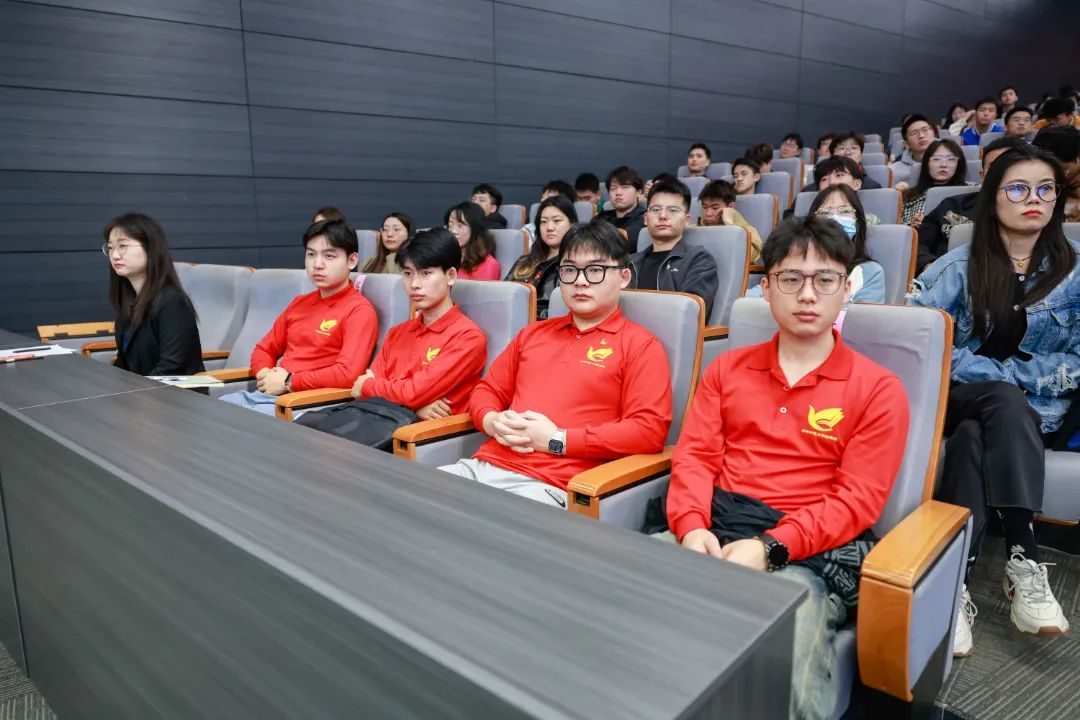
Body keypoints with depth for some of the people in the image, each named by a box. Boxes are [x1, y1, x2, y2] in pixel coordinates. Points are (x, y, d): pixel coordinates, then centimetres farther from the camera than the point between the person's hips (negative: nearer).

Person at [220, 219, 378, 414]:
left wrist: (288, 382, -12)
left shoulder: (360, 310, -7)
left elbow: (348, 373, -21)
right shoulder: (299, 303, 19)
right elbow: (264, 349, 25)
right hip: (266, 393, 8)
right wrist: (265, 375, 1)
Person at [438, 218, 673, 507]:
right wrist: (493, 422, 1)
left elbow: (650, 429, -8)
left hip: (549, 484, -6)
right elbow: (487, 389, 27)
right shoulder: (533, 333, 23)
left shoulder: (640, 345, 3)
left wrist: (557, 440, -12)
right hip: (484, 465, 6)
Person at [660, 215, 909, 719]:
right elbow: (694, 455, 8)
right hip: (714, 526, 4)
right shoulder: (728, 368, 17)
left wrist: (769, 548, -17)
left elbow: (856, 500, -3)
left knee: (786, 675, -33)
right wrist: (691, 526, -12)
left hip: (812, 549, -3)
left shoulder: (877, 389, 5)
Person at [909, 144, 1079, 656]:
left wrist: (1001, 373, -11)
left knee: (973, 438, -34)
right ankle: (1023, 561, -38)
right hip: (959, 398, 0)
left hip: (1037, 410, 0)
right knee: (1005, 403, -35)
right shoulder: (960, 265, 5)